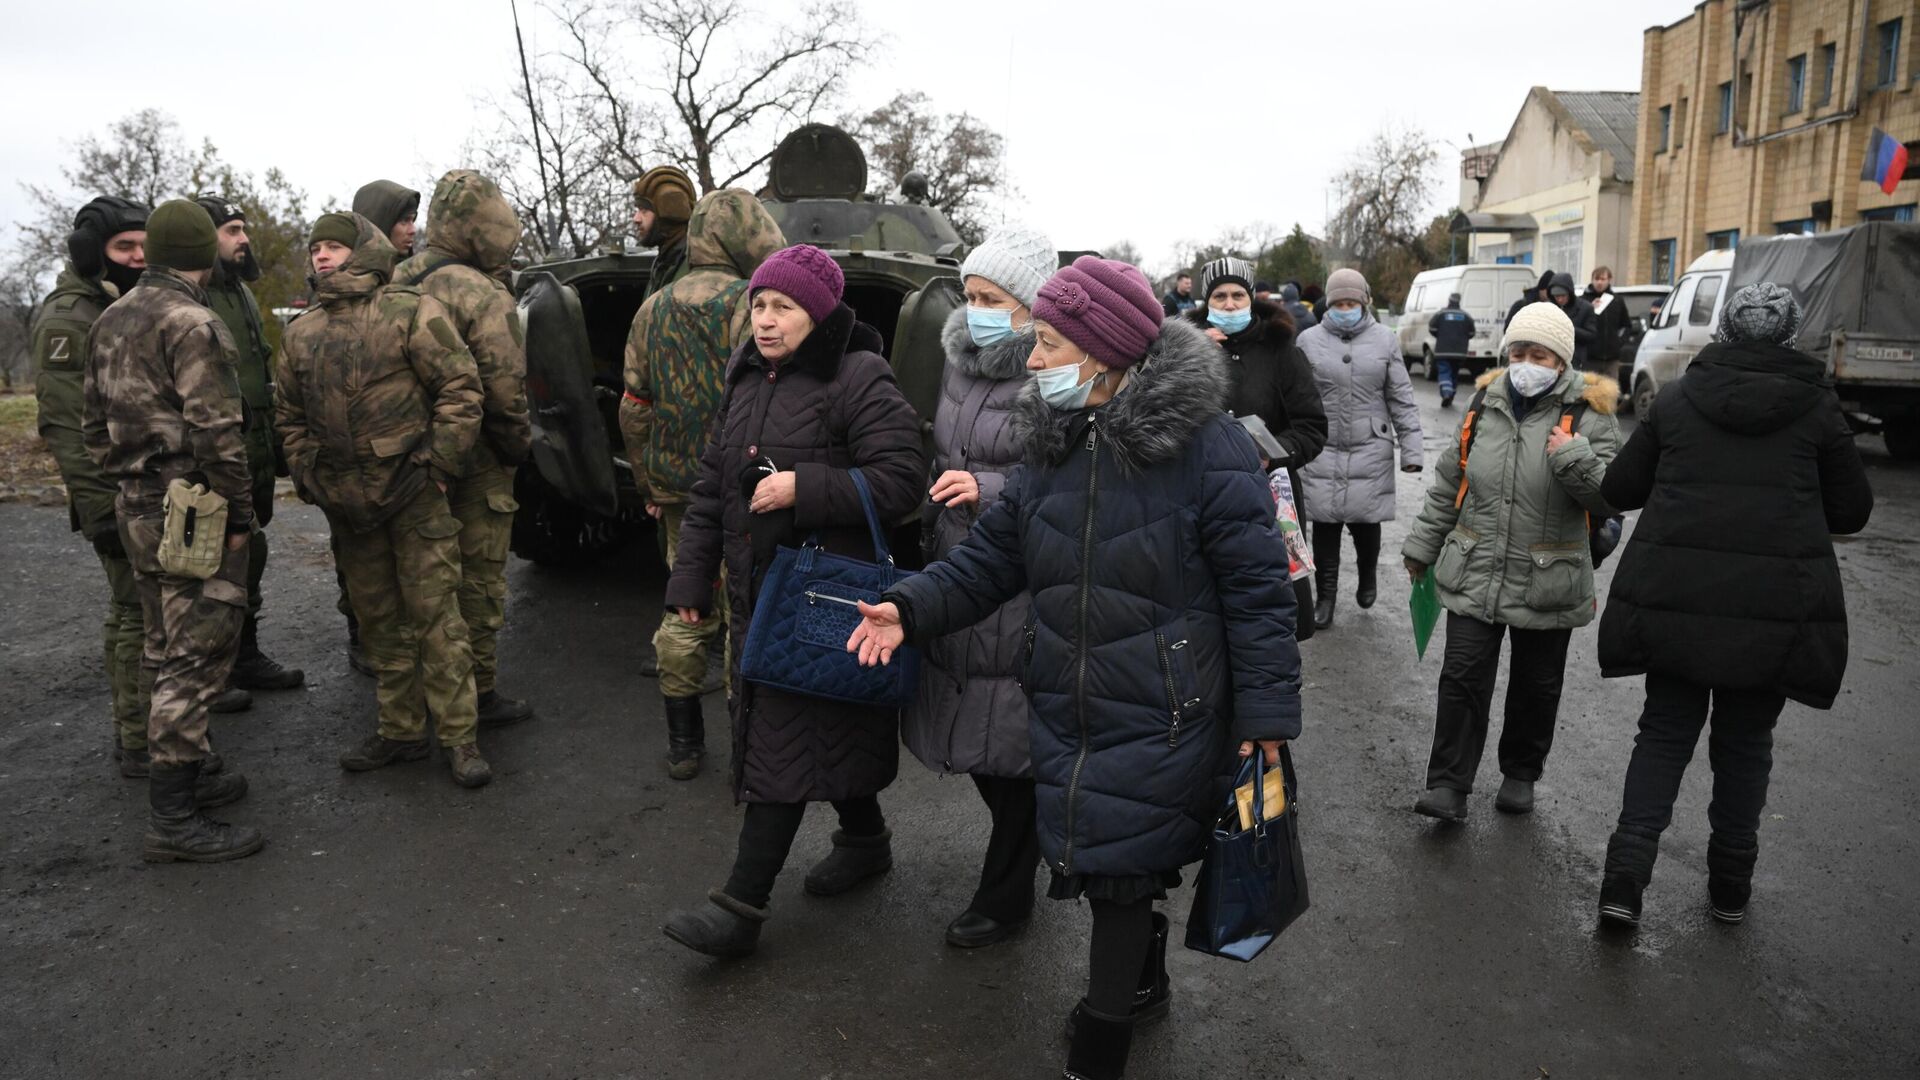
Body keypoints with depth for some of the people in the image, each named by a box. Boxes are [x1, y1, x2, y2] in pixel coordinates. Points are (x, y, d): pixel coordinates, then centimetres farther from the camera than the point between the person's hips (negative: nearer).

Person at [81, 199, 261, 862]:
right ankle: (173, 819, -3)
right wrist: (239, 513, -14)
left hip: (137, 509, 10)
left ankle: (182, 774, 30)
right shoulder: (193, 324, -15)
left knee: (164, 650, 17)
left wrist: (122, 486, 23)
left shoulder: (110, 323, 14)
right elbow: (215, 431, -20)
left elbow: (95, 424, 17)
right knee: (195, 656, -6)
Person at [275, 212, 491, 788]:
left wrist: (438, 462, -12)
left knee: (434, 615, -4)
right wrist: (307, 475, 9)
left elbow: (460, 387, -9)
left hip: (412, 493, -6)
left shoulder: (411, 311, -5)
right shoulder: (301, 334, 13)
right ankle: (401, 730, 25)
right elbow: (290, 415, 21)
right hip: (347, 503, 6)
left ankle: (458, 736, 4)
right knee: (378, 620, 13)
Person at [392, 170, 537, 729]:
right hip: (476, 462, -8)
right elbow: (505, 387, -20)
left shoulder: (397, 282, 8)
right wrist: (518, 446, -5)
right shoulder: (482, 296, -18)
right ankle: (478, 692, 11)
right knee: (479, 577, 2)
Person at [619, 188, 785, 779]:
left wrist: (649, 484, 21)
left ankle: (683, 743, 25)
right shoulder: (750, 306, -11)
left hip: (678, 490, 6)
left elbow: (634, 409, 13)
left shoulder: (652, 311, 10)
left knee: (685, 611, 16)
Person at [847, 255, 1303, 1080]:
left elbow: (1256, 588, -14)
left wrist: (1265, 714, -13)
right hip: (1068, 709, 6)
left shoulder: (1206, 446, -17)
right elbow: (993, 554, 6)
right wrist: (912, 607, -8)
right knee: (1116, 863, 21)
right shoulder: (1051, 445, 3)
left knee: (1116, 874, 2)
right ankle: (1145, 987, 49)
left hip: (1162, 722, -6)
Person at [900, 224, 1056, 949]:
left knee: (1011, 744, 5)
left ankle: (1004, 900, 23)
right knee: (975, 736, 16)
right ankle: (1031, 844, 40)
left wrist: (991, 490, -20)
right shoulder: (961, 365, 11)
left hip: (1023, 591, -7)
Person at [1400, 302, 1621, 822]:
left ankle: (1520, 774, 33)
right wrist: (1423, 544, 16)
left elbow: (1610, 497, -11)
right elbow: (1448, 481, 13)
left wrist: (1576, 460, -28)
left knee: (1537, 685, 13)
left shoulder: (1588, 413, -6)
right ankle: (1448, 787, 4)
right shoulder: (1487, 403, 4)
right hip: (1475, 573, 2)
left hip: (1547, 584, -2)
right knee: (1463, 677, -1)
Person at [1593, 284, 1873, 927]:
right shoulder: (1816, 408, 1)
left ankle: (1626, 873, -1)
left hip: (1674, 598, 1)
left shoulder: (1677, 400, 4)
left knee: (1665, 734, 12)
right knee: (1745, 743, 15)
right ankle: (1730, 886, 26)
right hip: (1776, 604, 0)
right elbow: (1852, 511, 7)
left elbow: (1618, 490, 6)